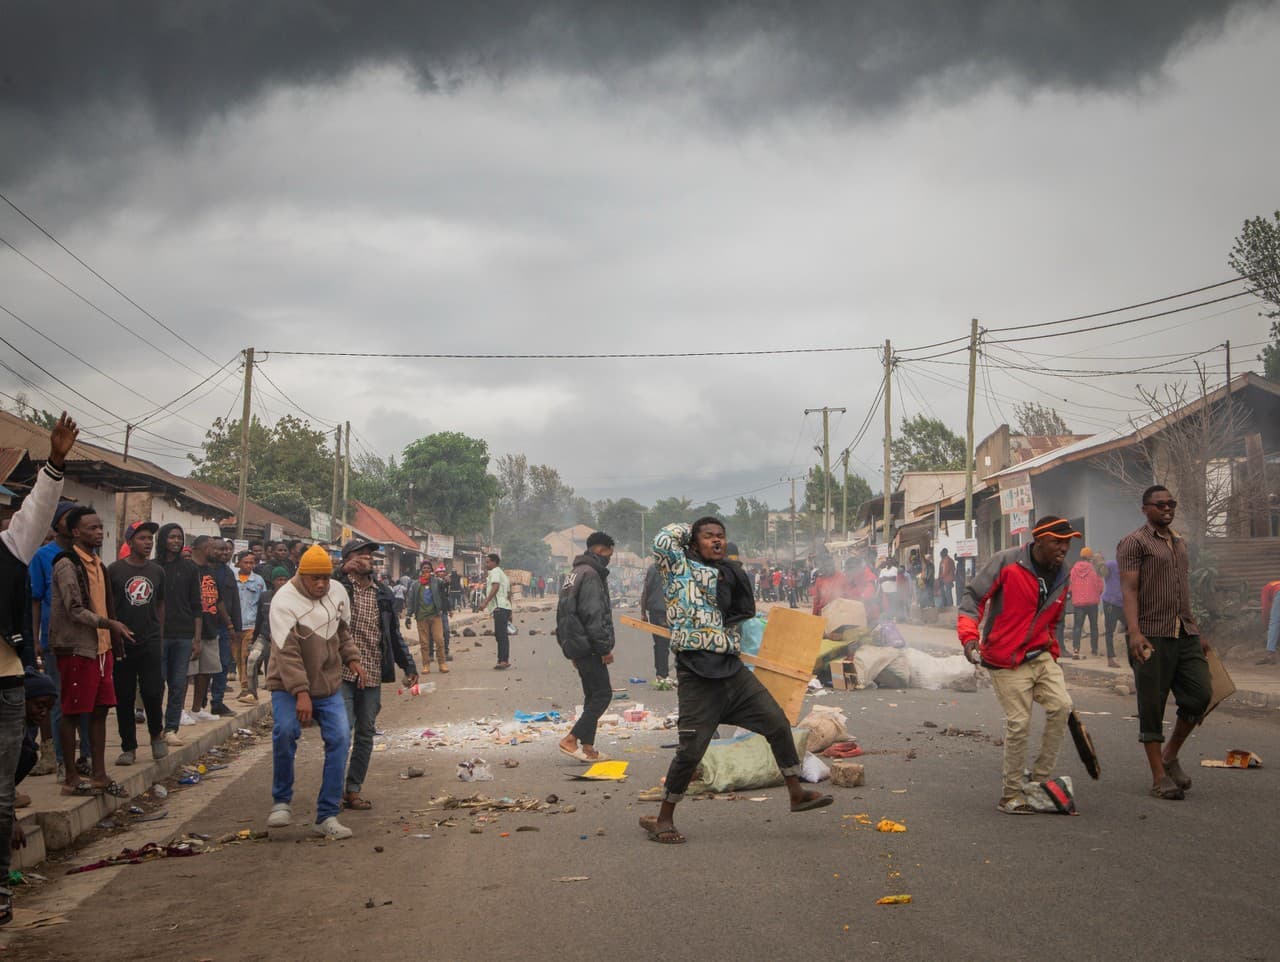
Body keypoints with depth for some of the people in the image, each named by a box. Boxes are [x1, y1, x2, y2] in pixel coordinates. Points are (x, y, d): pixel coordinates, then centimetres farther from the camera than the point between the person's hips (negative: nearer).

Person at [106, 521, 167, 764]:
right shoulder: (114, 570, -2)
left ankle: (157, 734, 19)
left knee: (153, 692, -6)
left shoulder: (157, 571, 9)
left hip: (150, 643, 2)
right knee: (124, 698, 4)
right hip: (122, 643, -2)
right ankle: (128, 747, 15)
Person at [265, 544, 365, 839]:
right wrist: (300, 693, -29)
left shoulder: (338, 592, 2)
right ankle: (282, 801, -2)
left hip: (329, 685, 5)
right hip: (288, 686, -5)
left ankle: (327, 816, 1)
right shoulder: (284, 601, -18)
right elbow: (287, 652, -23)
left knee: (339, 738, -7)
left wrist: (352, 659, 8)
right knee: (284, 732, -25)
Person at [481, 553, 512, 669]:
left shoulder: (495, 571, -2)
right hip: (505, 607, 10)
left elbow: (495, 587, -20)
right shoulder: (502, 573, 28)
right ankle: (504, 660, 13)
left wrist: (485, 602, -25)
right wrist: (509, 614, 30)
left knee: (501, 635, -16)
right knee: (501, 635, 12)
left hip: (499, 607, -10)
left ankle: (503, 660, -23)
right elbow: (508, 593, 29)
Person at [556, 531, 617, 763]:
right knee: (602, 693, -7)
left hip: (575, 645, 10)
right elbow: (592, 615, -21)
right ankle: (571, 739, -10)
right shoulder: (591, 574, -14)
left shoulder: (575, 573, 19)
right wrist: (605, 648, -17)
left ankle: (587, 748, 13)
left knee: (592, 695, 13)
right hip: (588, 646, -10)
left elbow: (565, 612, 23)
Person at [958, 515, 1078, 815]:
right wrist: (969, 635, -25)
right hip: (1006, 662, -6)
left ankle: (1040, 778, 1)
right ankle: (1010, 795, 8)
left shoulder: (1061, 578, 9)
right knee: (1019, 724, -8)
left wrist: (1053, 659, 19)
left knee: (1061, 706, -14)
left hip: (1040, 656, 6)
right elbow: (973, 595, -13)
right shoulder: (1007, 562, -11)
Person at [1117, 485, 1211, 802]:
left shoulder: (1179, 543, 20)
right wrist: (1134, 632, -24)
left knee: (1200, 694, -2)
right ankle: (1159, 777, 4)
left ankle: (1170, 755, 18)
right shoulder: (1133, 543, -3)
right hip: (1152, 637, -7)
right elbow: (1129, 590, -13)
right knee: (1152, 707, -2)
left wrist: (1197, 632, 23)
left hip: (1185, 634, 7)